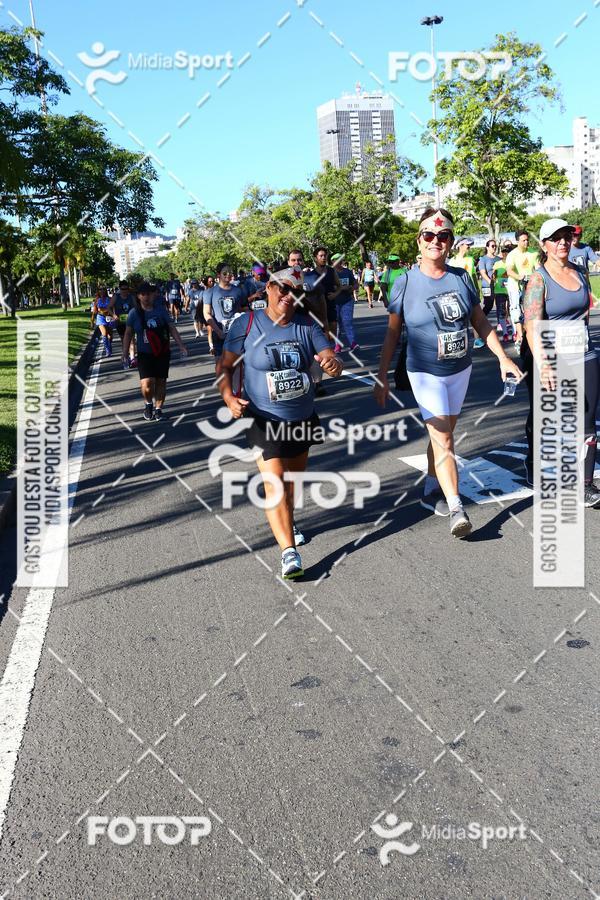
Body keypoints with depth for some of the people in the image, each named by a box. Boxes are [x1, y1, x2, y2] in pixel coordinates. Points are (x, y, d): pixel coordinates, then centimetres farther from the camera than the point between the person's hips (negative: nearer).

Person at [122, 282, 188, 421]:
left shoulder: (160, 309, -1)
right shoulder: (134, 313, -4)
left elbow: (171, 328, 3)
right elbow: (128, 334, 1)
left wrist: (180, 344, -4)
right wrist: (125, 354, -4)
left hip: (163, 353, 2)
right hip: (144, 354, -2)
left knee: (161, 381, 6)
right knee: (147, 383, -16)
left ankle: (158, 408, 23)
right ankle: (148, 403, 13)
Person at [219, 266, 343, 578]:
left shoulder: (307, 326, -3)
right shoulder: (247, 324, -10)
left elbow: (331, 358, -11)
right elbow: (226, 366, -4)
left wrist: (334, 363, -36)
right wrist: (229, 397, -22)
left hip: (303, 419, 4)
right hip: (265, 422, -4)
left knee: (293, 478, 21)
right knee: (275, 484, -14)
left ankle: (286, 523, 47)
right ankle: (289, 552, -11)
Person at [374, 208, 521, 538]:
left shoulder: (461, 278, 1)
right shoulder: (406, 283, -8)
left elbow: (481, 322, 8)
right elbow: (392, 333, -2)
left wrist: (502, 357, 0)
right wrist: (382, 378, -3)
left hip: (460, 370, 4)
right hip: (426, 373, -4)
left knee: (442, 433, 14)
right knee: (442, 438, -11)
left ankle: (431, 491, 31)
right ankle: (456, 509, -9)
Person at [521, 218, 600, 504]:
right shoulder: (538, 279, -11)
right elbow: (532, 325, -23)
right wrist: (541, 364, -34)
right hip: (548, 360, -5)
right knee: (541, 417, 12)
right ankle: (533, 465, 35)